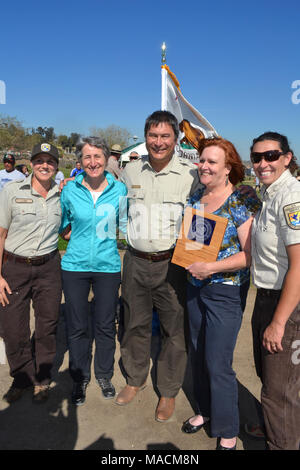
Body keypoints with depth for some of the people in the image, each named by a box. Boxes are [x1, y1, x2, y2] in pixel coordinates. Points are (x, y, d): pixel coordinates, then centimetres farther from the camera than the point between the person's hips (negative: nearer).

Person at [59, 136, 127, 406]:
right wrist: (81, 238, 0)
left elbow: (126, 226, 7)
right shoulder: (70, 190, -2)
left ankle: (104, 375, 35)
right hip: (75, 265, 1)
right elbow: (63, 226, 11)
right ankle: (80, 378, 33)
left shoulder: (119, 189, -3)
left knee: (106, 325, 11)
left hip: (108, 265, 0)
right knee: (77, 326, 10)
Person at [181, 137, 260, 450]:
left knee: (218, 364, 1)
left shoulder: (241, 203, -13)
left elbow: (250, 254, -17)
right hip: (195, 285, 7)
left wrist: (211, 267, -23)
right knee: (198, 354, 17)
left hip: (226, 291, -6)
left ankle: (227, 431, 24)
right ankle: (205, 410, 40)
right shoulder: (195, 198, 6)